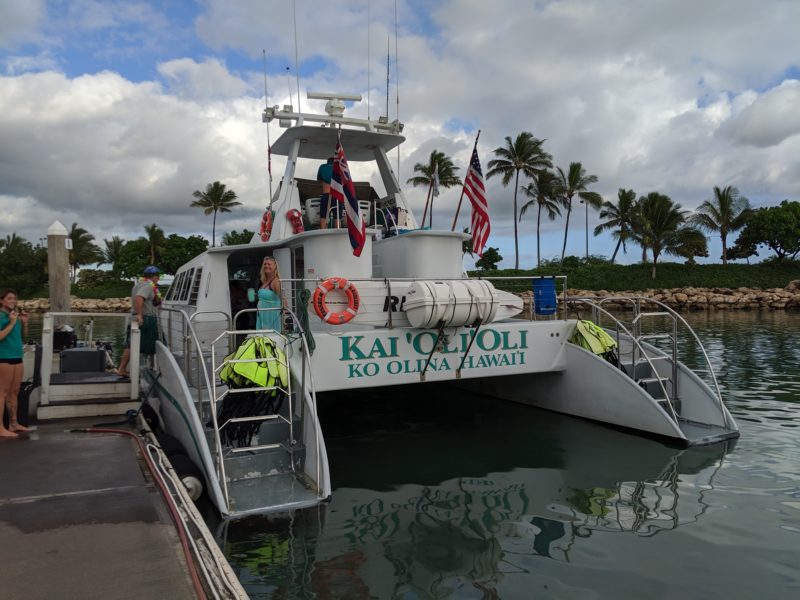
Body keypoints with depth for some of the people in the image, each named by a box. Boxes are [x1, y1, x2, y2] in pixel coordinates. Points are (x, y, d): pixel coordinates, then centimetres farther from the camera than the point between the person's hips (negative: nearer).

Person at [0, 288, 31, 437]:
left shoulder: (15, 315, 12)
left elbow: (23, 336, 19)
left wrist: (24, 322, 4)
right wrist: (12, 322, -18)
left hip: (17, 357, 8)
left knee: (14, 392, 12)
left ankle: (13, 423, 20)